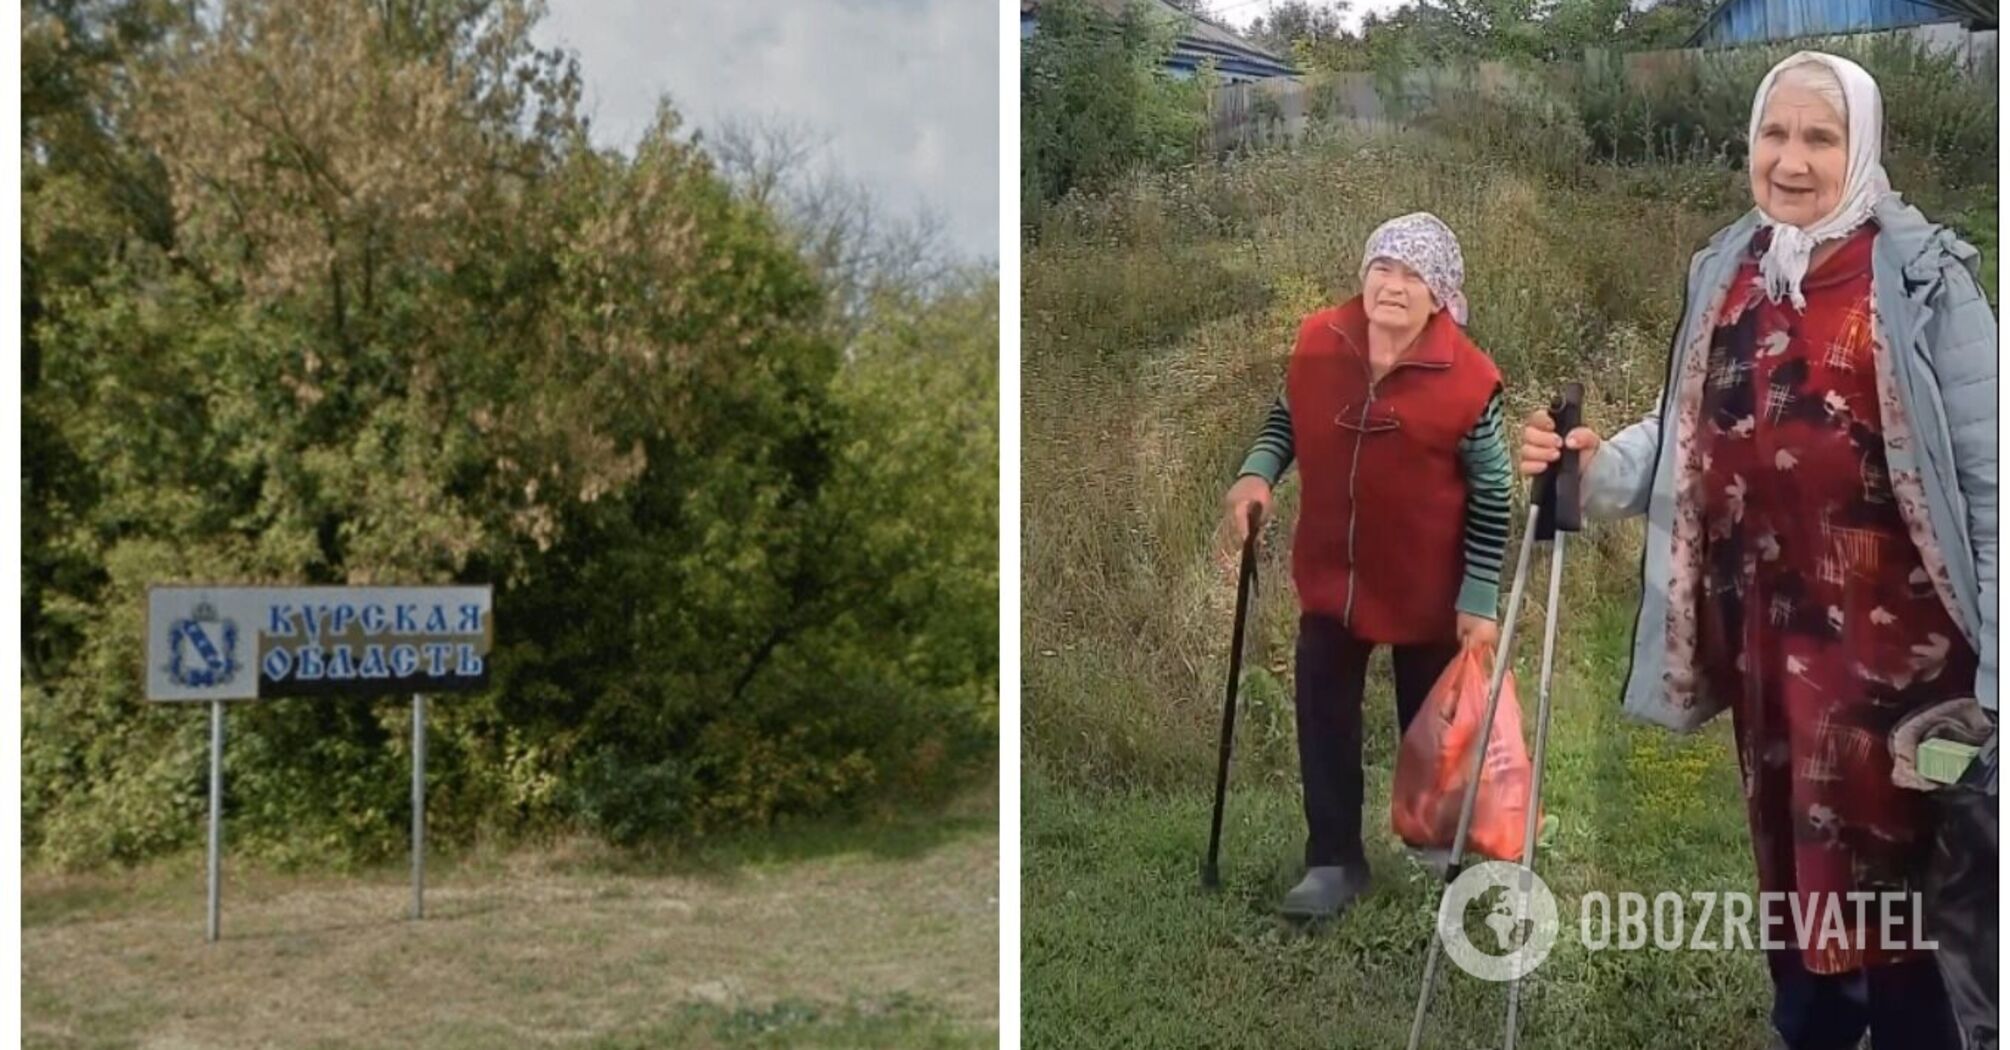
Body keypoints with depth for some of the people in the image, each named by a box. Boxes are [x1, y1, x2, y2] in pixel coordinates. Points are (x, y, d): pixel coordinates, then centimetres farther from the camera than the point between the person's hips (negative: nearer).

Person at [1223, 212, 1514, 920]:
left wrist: (1479, 599, -11)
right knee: (1324, 717, 6)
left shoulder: (1468, 379, -20)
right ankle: (1334, 861, 20)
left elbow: (1492, 495, -12)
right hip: (1330, 571, 3)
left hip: (1426, 586, -3)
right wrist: (1258, 472, -11)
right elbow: (1286, 418, 9)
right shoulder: (1317, 341, -10)